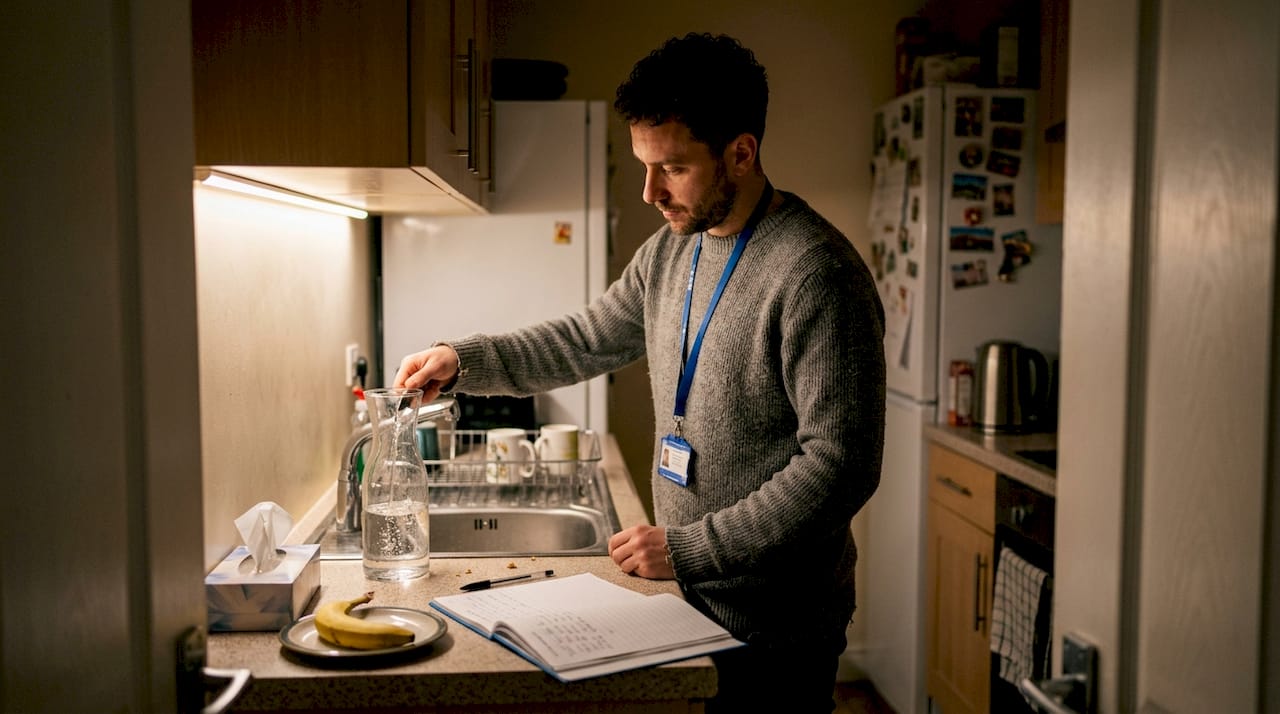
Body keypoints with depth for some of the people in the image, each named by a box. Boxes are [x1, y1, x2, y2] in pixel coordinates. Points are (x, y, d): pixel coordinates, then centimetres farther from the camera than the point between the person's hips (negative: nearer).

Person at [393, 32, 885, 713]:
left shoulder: (815, 274, -22)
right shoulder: (668, 252, 5)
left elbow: (840, 465, -24)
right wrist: (463, 359, 4)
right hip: (687, 600, 7)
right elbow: (586, 339, 17)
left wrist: (690, 548, -22)